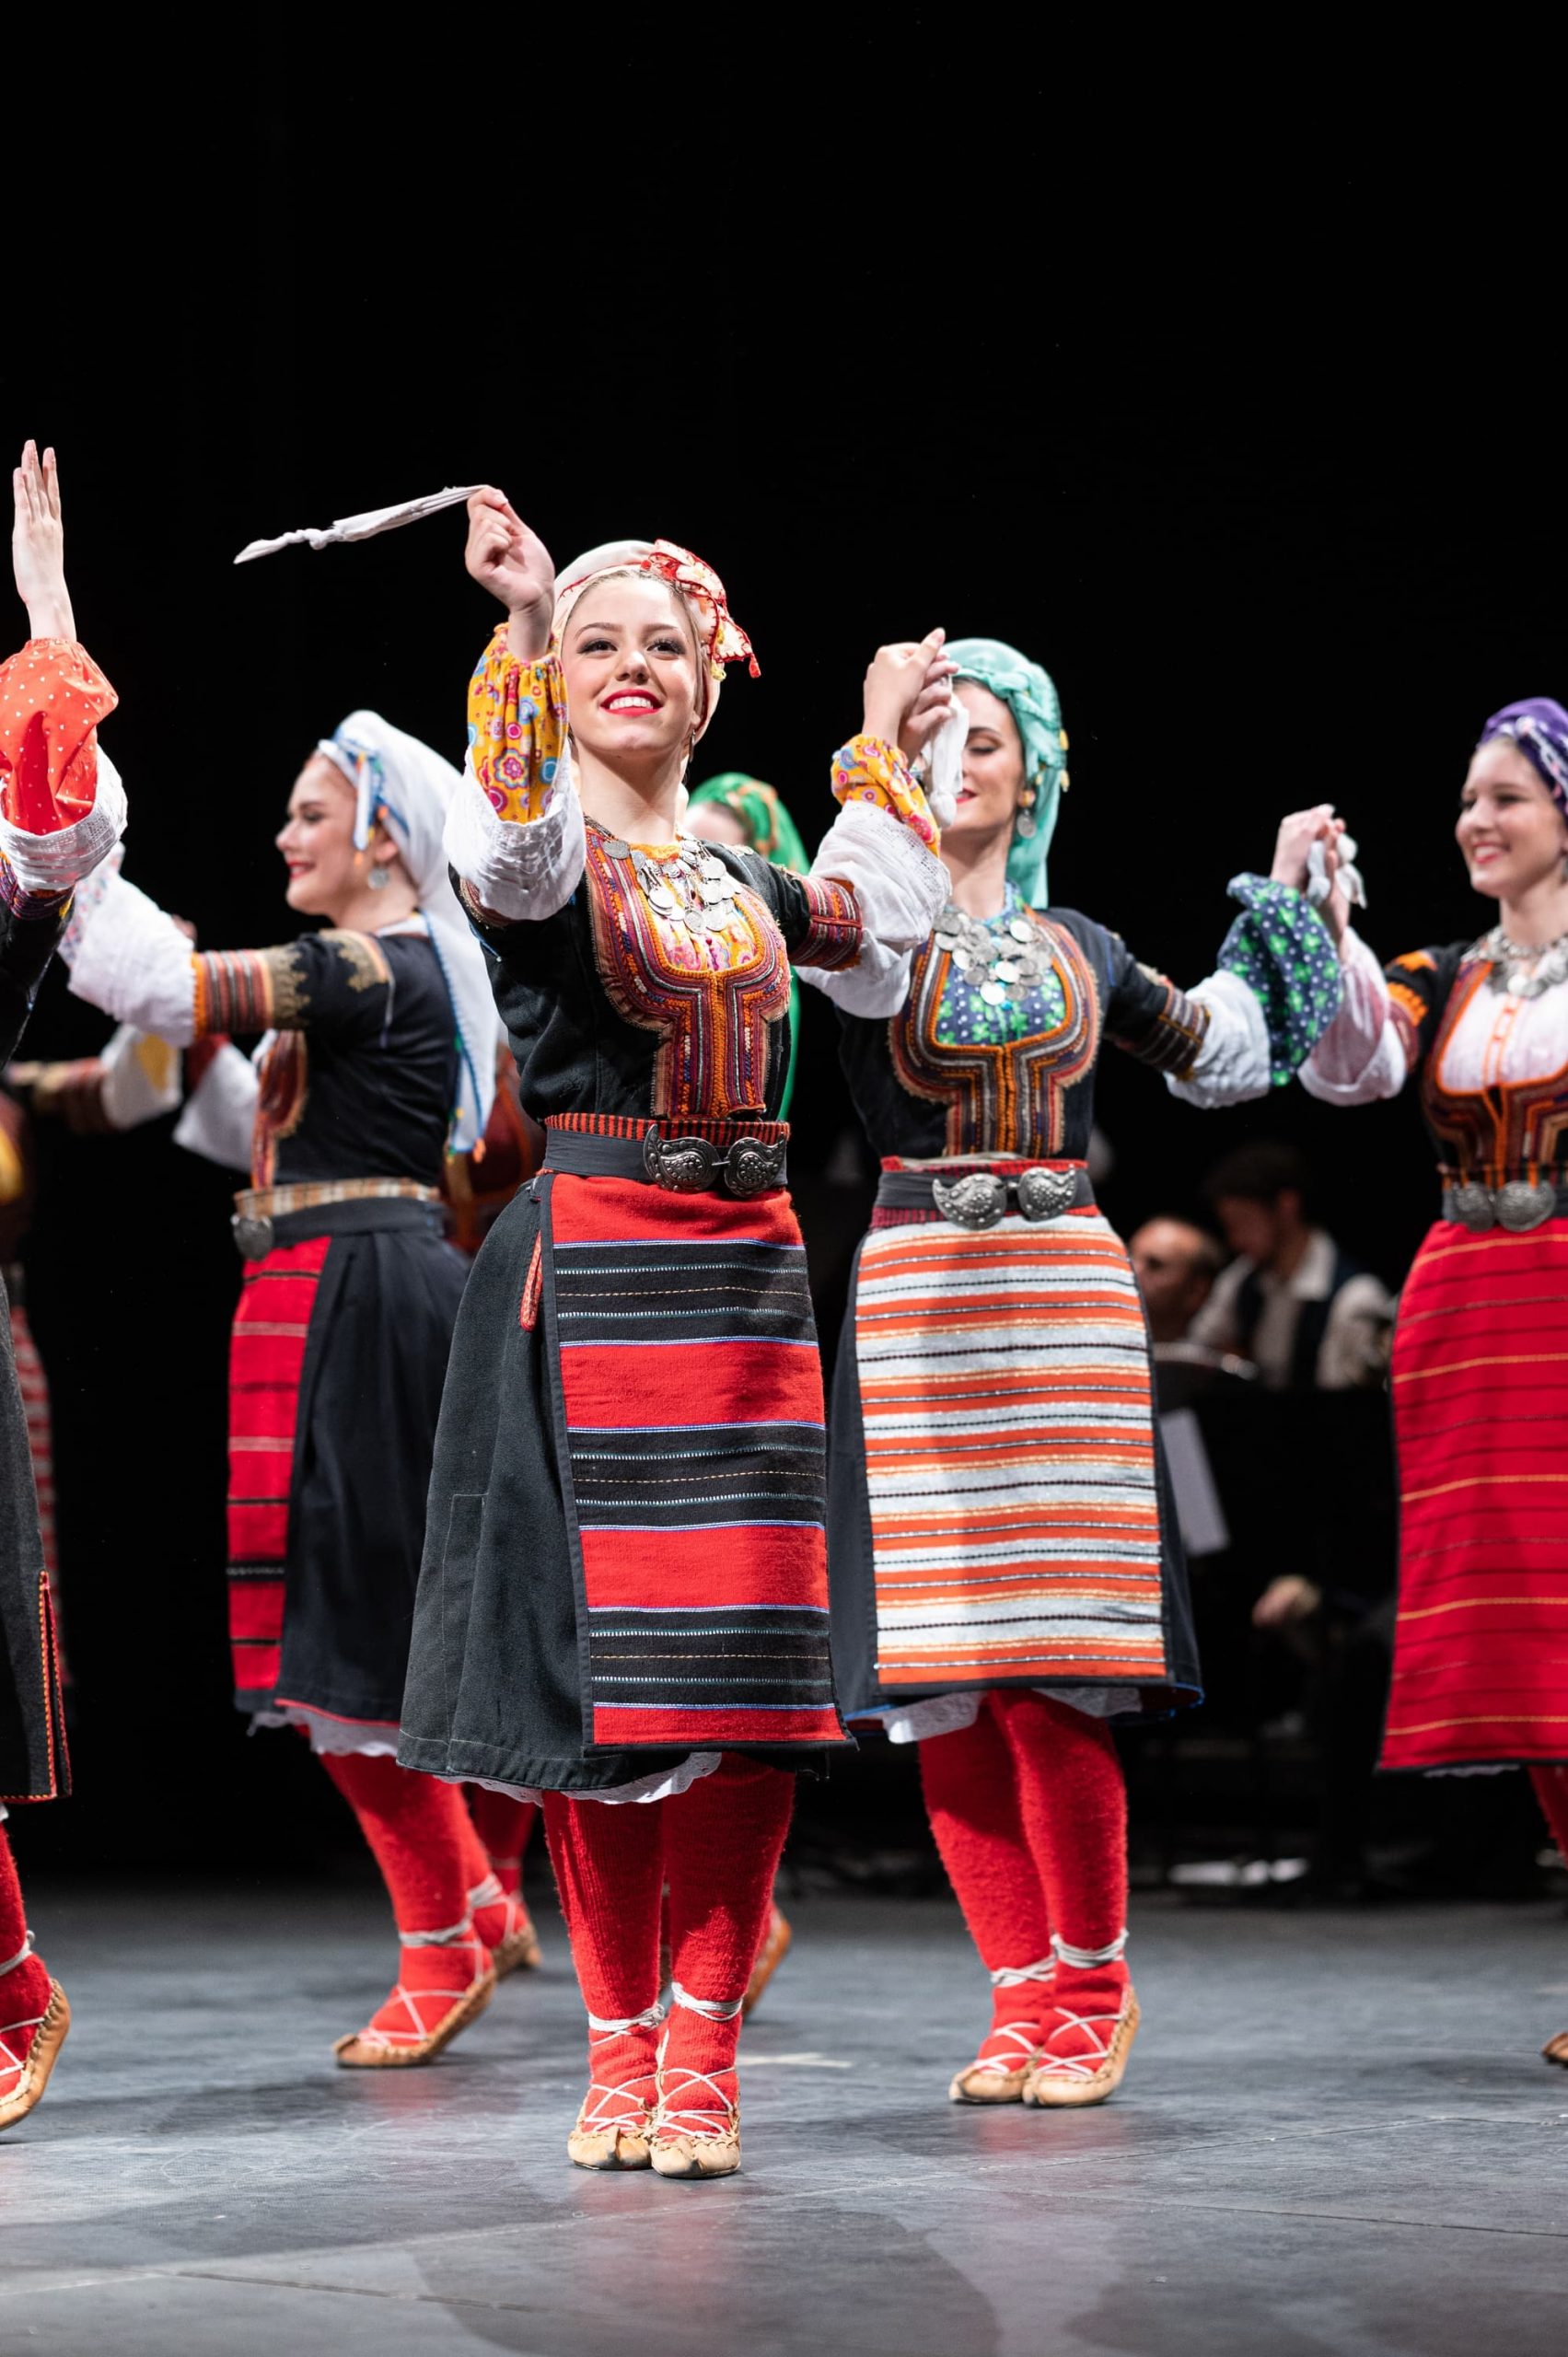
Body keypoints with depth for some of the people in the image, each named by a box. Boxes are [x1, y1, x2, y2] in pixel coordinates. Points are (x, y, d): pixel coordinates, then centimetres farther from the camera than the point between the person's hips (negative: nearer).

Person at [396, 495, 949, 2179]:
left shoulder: (741, 871, 16)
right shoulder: (538, 856, -2)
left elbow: (878, 931, 30)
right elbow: (515, 839, -26)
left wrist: (879, 749, 28)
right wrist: (523, 623, -38)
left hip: (748, 1267, 5)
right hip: (587, 1264, -5)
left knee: (749, 1663, -1)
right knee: (607, 1658, -5)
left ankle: (701, 2056, 4)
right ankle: (619, 2053, 5)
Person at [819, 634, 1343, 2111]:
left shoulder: (1083, 951, 17)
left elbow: (1213, 1059, 33)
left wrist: (1282, 910, 28)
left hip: (1068, 1293, 1)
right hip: (914, 1294, -1)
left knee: (1048, 1680, -8)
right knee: (943, 1680, -3)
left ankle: (1092, 1989, 6)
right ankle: (1019, 1996, 8)